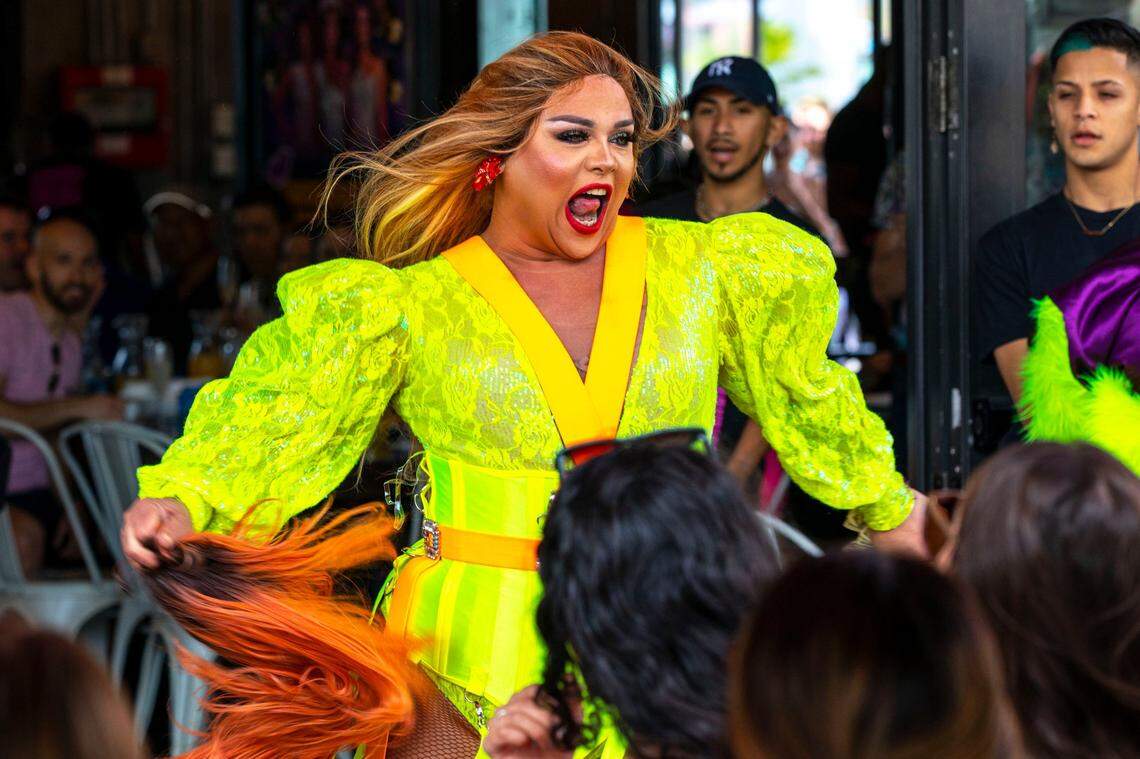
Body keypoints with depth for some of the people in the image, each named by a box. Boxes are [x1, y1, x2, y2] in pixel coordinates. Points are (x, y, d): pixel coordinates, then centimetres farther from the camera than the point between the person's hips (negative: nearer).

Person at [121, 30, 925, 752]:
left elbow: (802, 394, 25)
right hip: (477, 664, -2)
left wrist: (887, 509, 33)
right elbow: (280, 421, 1)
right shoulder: (413, 305, 4)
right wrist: (186, 501, -16)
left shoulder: (696, 272, 11)